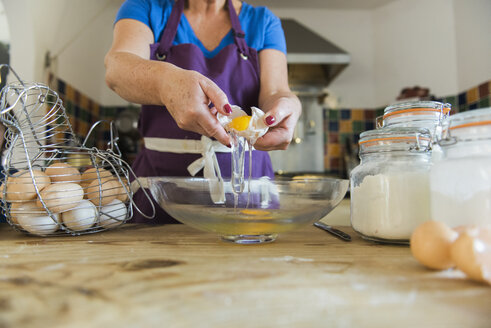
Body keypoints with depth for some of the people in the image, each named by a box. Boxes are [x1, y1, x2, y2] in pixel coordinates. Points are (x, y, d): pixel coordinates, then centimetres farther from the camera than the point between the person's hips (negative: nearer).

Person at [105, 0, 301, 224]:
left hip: (246, 175, 1)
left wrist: (288, 105, -33)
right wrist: (164, 80, -39)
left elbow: (274, 91, -8)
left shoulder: (263, 20, 6)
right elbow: (116, 67, -16)